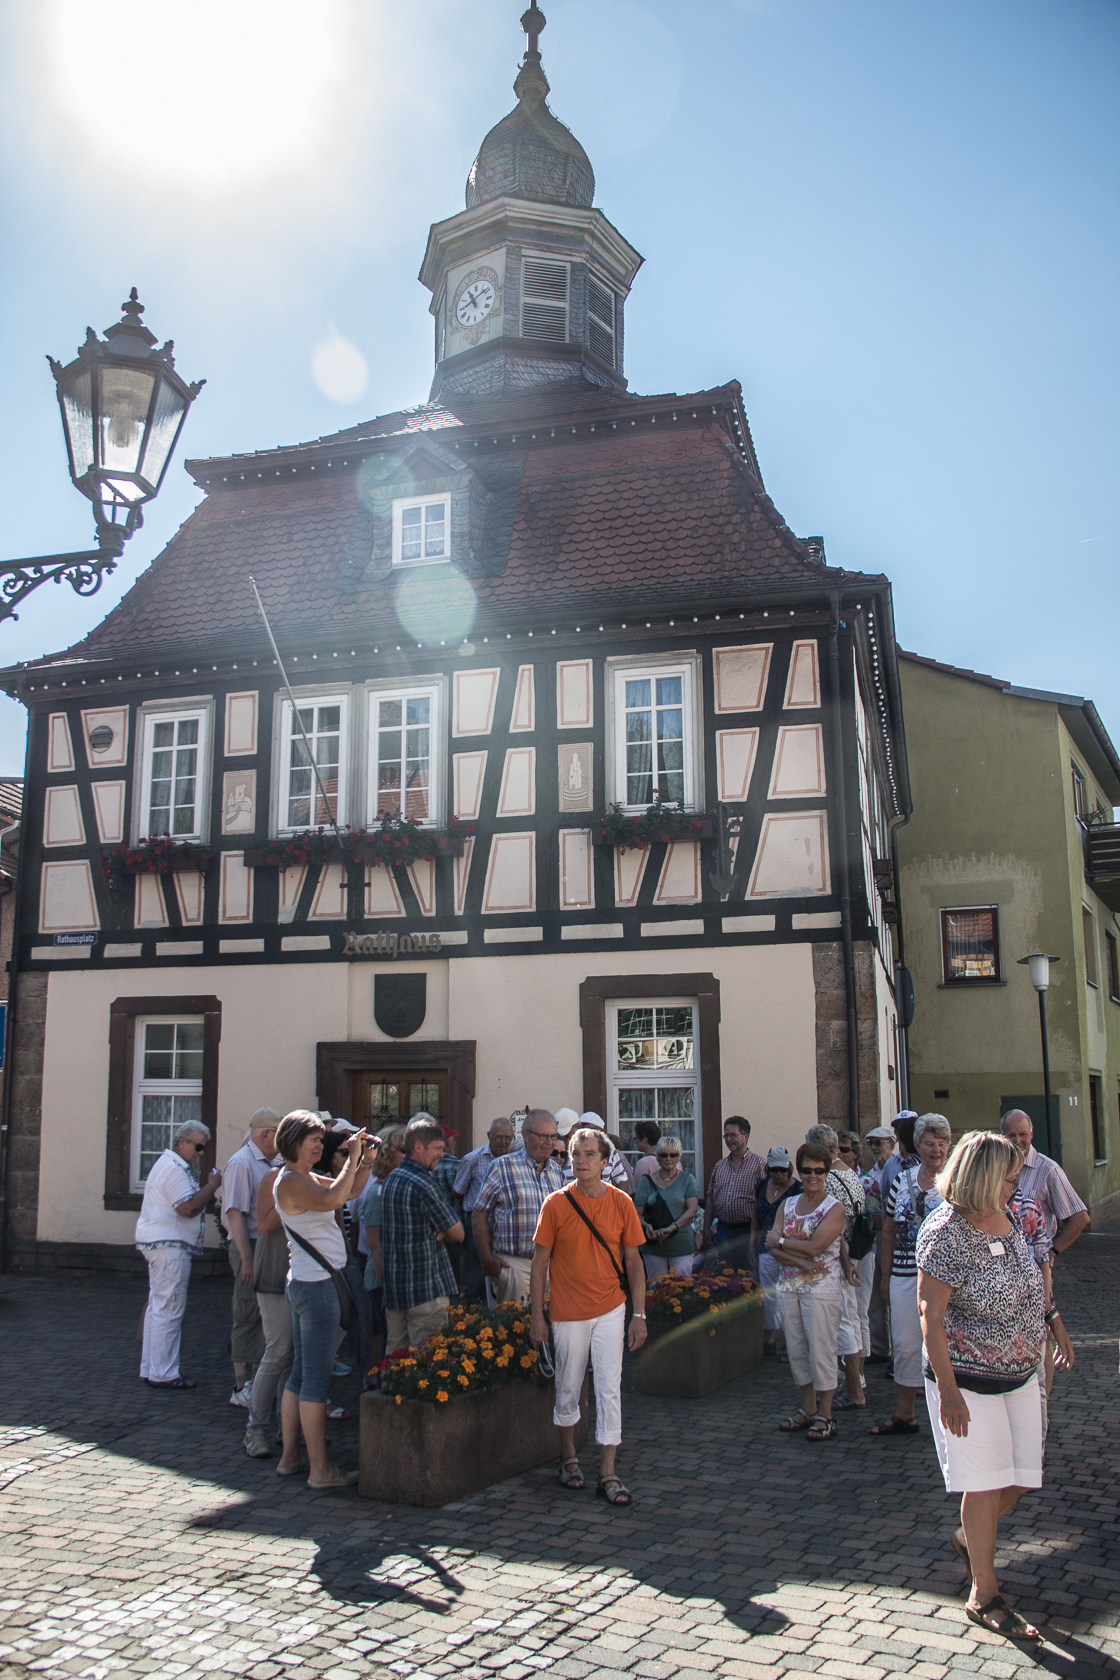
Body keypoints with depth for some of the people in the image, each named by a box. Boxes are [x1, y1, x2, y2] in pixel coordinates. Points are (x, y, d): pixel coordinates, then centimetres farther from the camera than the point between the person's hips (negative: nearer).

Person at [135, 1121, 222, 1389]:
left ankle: (151, 1368, 22)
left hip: (159, 1245, 12)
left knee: (158, 1307, 15)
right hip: (169, 1246, -12)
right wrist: (212, 1186, -14)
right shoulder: (174, 1169, -15)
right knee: (168, 1310, -7)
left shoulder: (169, 1164, 21)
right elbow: (188, 1207, -23)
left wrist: (208, 1188, 10)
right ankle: (163, 1374, -4)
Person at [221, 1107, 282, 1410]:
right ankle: (242, 1388, 5)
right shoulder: (242, 1164, -12)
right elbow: (235, 1214, -17)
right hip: (251, 1248, -9)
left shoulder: (269, 1164, 16)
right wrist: (247, 1258, -21)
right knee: (249, 1317, -3)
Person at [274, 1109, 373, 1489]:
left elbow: (351, 1190, 19)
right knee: (317, 1377, -6)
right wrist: (352, 1158, -22)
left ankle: (289, 1457, 22)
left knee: (300, 1373, 14)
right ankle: (320, 1470, -3)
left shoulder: (306, 1178, 14)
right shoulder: (290, 1181, -15)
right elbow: (332, 1198, -32)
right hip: (316, 1284, -10)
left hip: (306, 1284, 10)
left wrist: (365, 1160, 3)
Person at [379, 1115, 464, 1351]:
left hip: (393, 1287, 9)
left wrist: (438, 1231, -1)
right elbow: (457, 1233, -12)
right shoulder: (423, 1184, -17)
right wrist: (442, 1233, 7)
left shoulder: (391, 1179, 12)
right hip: (427, 1288, -9)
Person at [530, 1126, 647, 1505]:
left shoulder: (621, 1202, -3)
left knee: (610, 1389, -1)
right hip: (568, 1313, -1)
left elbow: (633, 1260, 4)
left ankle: (607, 1474, 6)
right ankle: (568, 1458, 32)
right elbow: (540, 1262, -1)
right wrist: (537, 1316, -3)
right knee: (568, 1390, 11)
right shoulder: (556, 1204, -7)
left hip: (610, 1310, 1)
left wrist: (639, 1314, 0)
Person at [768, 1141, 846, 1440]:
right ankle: (808, 1408, 23)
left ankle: (825, 1415, 9)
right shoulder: (787, 1205, 10)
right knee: (796, 1348, 10)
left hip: (821, 1288, -5)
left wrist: (781, 1240, -5)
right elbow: (774, 1248, 0)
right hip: (789, 1286, 5)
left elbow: (814, 1247, -17)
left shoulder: (834, 1208, -6)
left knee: (821, 1349, -2)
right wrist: (801, 1261, -15)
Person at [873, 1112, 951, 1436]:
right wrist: (886, 1275, 12)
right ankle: (904, 1414, 22)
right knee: (905, 1343, 9)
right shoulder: (902, 1179, 7)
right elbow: (889, 1230, 12)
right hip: (905, 1276, 3)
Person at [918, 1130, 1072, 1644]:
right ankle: (984, 1596, 19)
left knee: (1022, 1476, 12)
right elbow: (930, 1314, -20)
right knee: (985, 1483, 2)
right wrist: (947, 1390, -22)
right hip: (969, 1377, -7)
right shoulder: (945, 1231, -21)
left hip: (1019, 1373, 7)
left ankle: (969, 1537, 39)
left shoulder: (1008, 1218, 2)